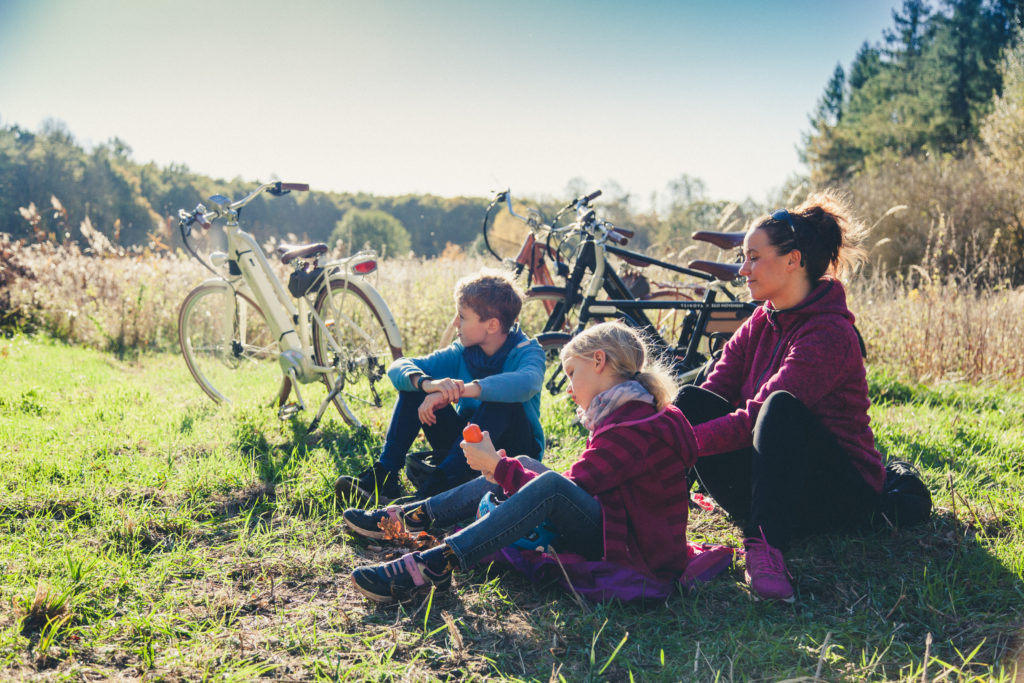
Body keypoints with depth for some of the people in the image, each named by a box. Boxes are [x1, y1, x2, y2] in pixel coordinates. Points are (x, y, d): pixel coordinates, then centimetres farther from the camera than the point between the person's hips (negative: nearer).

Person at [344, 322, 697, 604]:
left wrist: (496, 464, -12)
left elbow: (567, 487, -21)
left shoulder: (634, 429, -21)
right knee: (527, 466, 8)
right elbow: (581, 483, 8)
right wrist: (503, 467, -2)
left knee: (551, 487, -32)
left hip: (634, 551, -10)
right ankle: (411, 517, 9)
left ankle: (434, 565, -35)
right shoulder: (626, 412, 11)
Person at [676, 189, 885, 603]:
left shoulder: (830, 335, -19)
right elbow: (715, 389, -4)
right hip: (777, 489, 7)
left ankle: (766, 546, -38)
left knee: (780, 407, -35)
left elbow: (755, 419, -27)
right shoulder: (762, 323, 6)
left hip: (843, 496, -7)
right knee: (691, 401, -14)